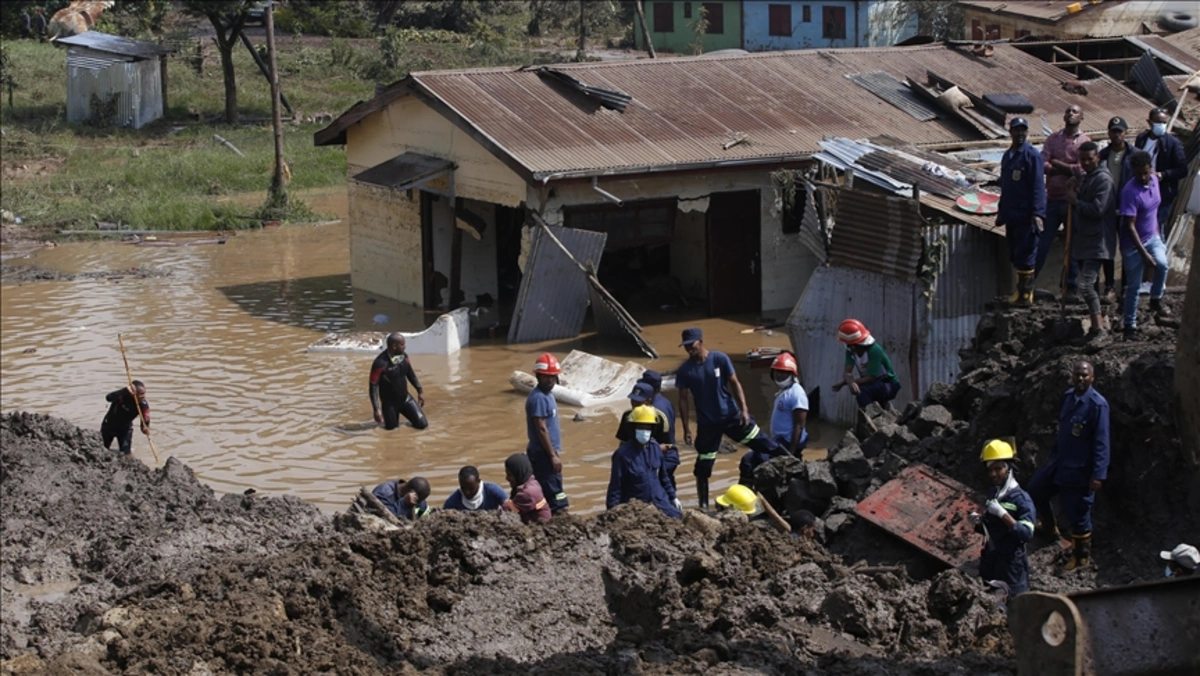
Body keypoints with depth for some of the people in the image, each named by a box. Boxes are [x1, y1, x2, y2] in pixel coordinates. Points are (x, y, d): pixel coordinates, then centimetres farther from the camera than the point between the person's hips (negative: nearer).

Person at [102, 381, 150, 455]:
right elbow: (108, 398, -52)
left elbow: (145, 421, -29)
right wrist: (126, 391, -64)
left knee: (126, 453, -9)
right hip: (109, 426, -2)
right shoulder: (123, 396, -33)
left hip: (125, 428, 2)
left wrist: (145, 429, -53)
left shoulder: (144, 405, -23)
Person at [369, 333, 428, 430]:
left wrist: (420, 391, 13)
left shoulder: (404, 356, -8)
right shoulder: (380, 363, -28)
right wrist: (377, 410, -30)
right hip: (390, 403, -5)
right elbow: (373, 387, -24)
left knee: (422, 424, -1)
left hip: (405, 398, 5)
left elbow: (410, 374, 10)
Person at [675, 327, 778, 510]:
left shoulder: (720, 359, -9)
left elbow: (734, 384, -3)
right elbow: (684, 399, 1)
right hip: (707, 423, 1)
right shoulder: (684, 370, -6)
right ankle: (703, 505, 17)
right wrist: (686, 428, -2)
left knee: (764, 444, 2)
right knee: (703, 467, 5)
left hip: (732, 415, -1)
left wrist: (744, 409, -11)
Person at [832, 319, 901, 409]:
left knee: (861, 389, -29)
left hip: (889, 385, -7)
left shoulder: (874, 350, -28)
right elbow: (847, 373, -18)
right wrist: (851, 382, -43)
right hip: (874, 384, 7)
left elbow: (870, 378, -31)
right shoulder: (851, 351, -9)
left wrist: (843, 383, -33)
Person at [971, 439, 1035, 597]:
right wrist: (978, 522, -3)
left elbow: (1027, 533, -24)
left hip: (1011, 561, -7)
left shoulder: (1021, 498, -14)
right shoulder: (992, 494, 7)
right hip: (990, 559, 7)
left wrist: (1002, 513, -29)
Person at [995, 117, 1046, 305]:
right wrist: (1001, 212, 22)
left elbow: (1038, 187, -13)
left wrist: (1037, 213, -20)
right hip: (1011, 216, 7)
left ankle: (1026, 293, 0)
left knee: (1025, 256, -6)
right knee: (1014, 255, 10)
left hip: (1026, 216, -7)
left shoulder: (1032, 156, -8)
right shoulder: (1007, 156, 15)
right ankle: (1020, 291, 18)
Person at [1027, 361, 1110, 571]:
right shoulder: (1068, 397, 3)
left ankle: (1082, 557, 21)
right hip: (1059, 462, 8)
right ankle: (1049, 527, 48)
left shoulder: (1097, 404, -21)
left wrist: (1098, 474, -24)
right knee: (1036, 489, 23)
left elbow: (1101, 442, -21)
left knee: (1078, 514, 2)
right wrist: (1054, 454, 22)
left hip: (1079, 469, -8)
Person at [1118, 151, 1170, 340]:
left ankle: (1156, 299, 2)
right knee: (1133, 286, 1)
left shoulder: (1154, 180, -2)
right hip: (1133, 244, -5)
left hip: (1152, 237, 5)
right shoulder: (1130, 191, -24)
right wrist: (1144, 253, -27)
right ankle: (1130, 325, 14)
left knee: (1162, 264, -23)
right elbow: (1130, 226, -25)